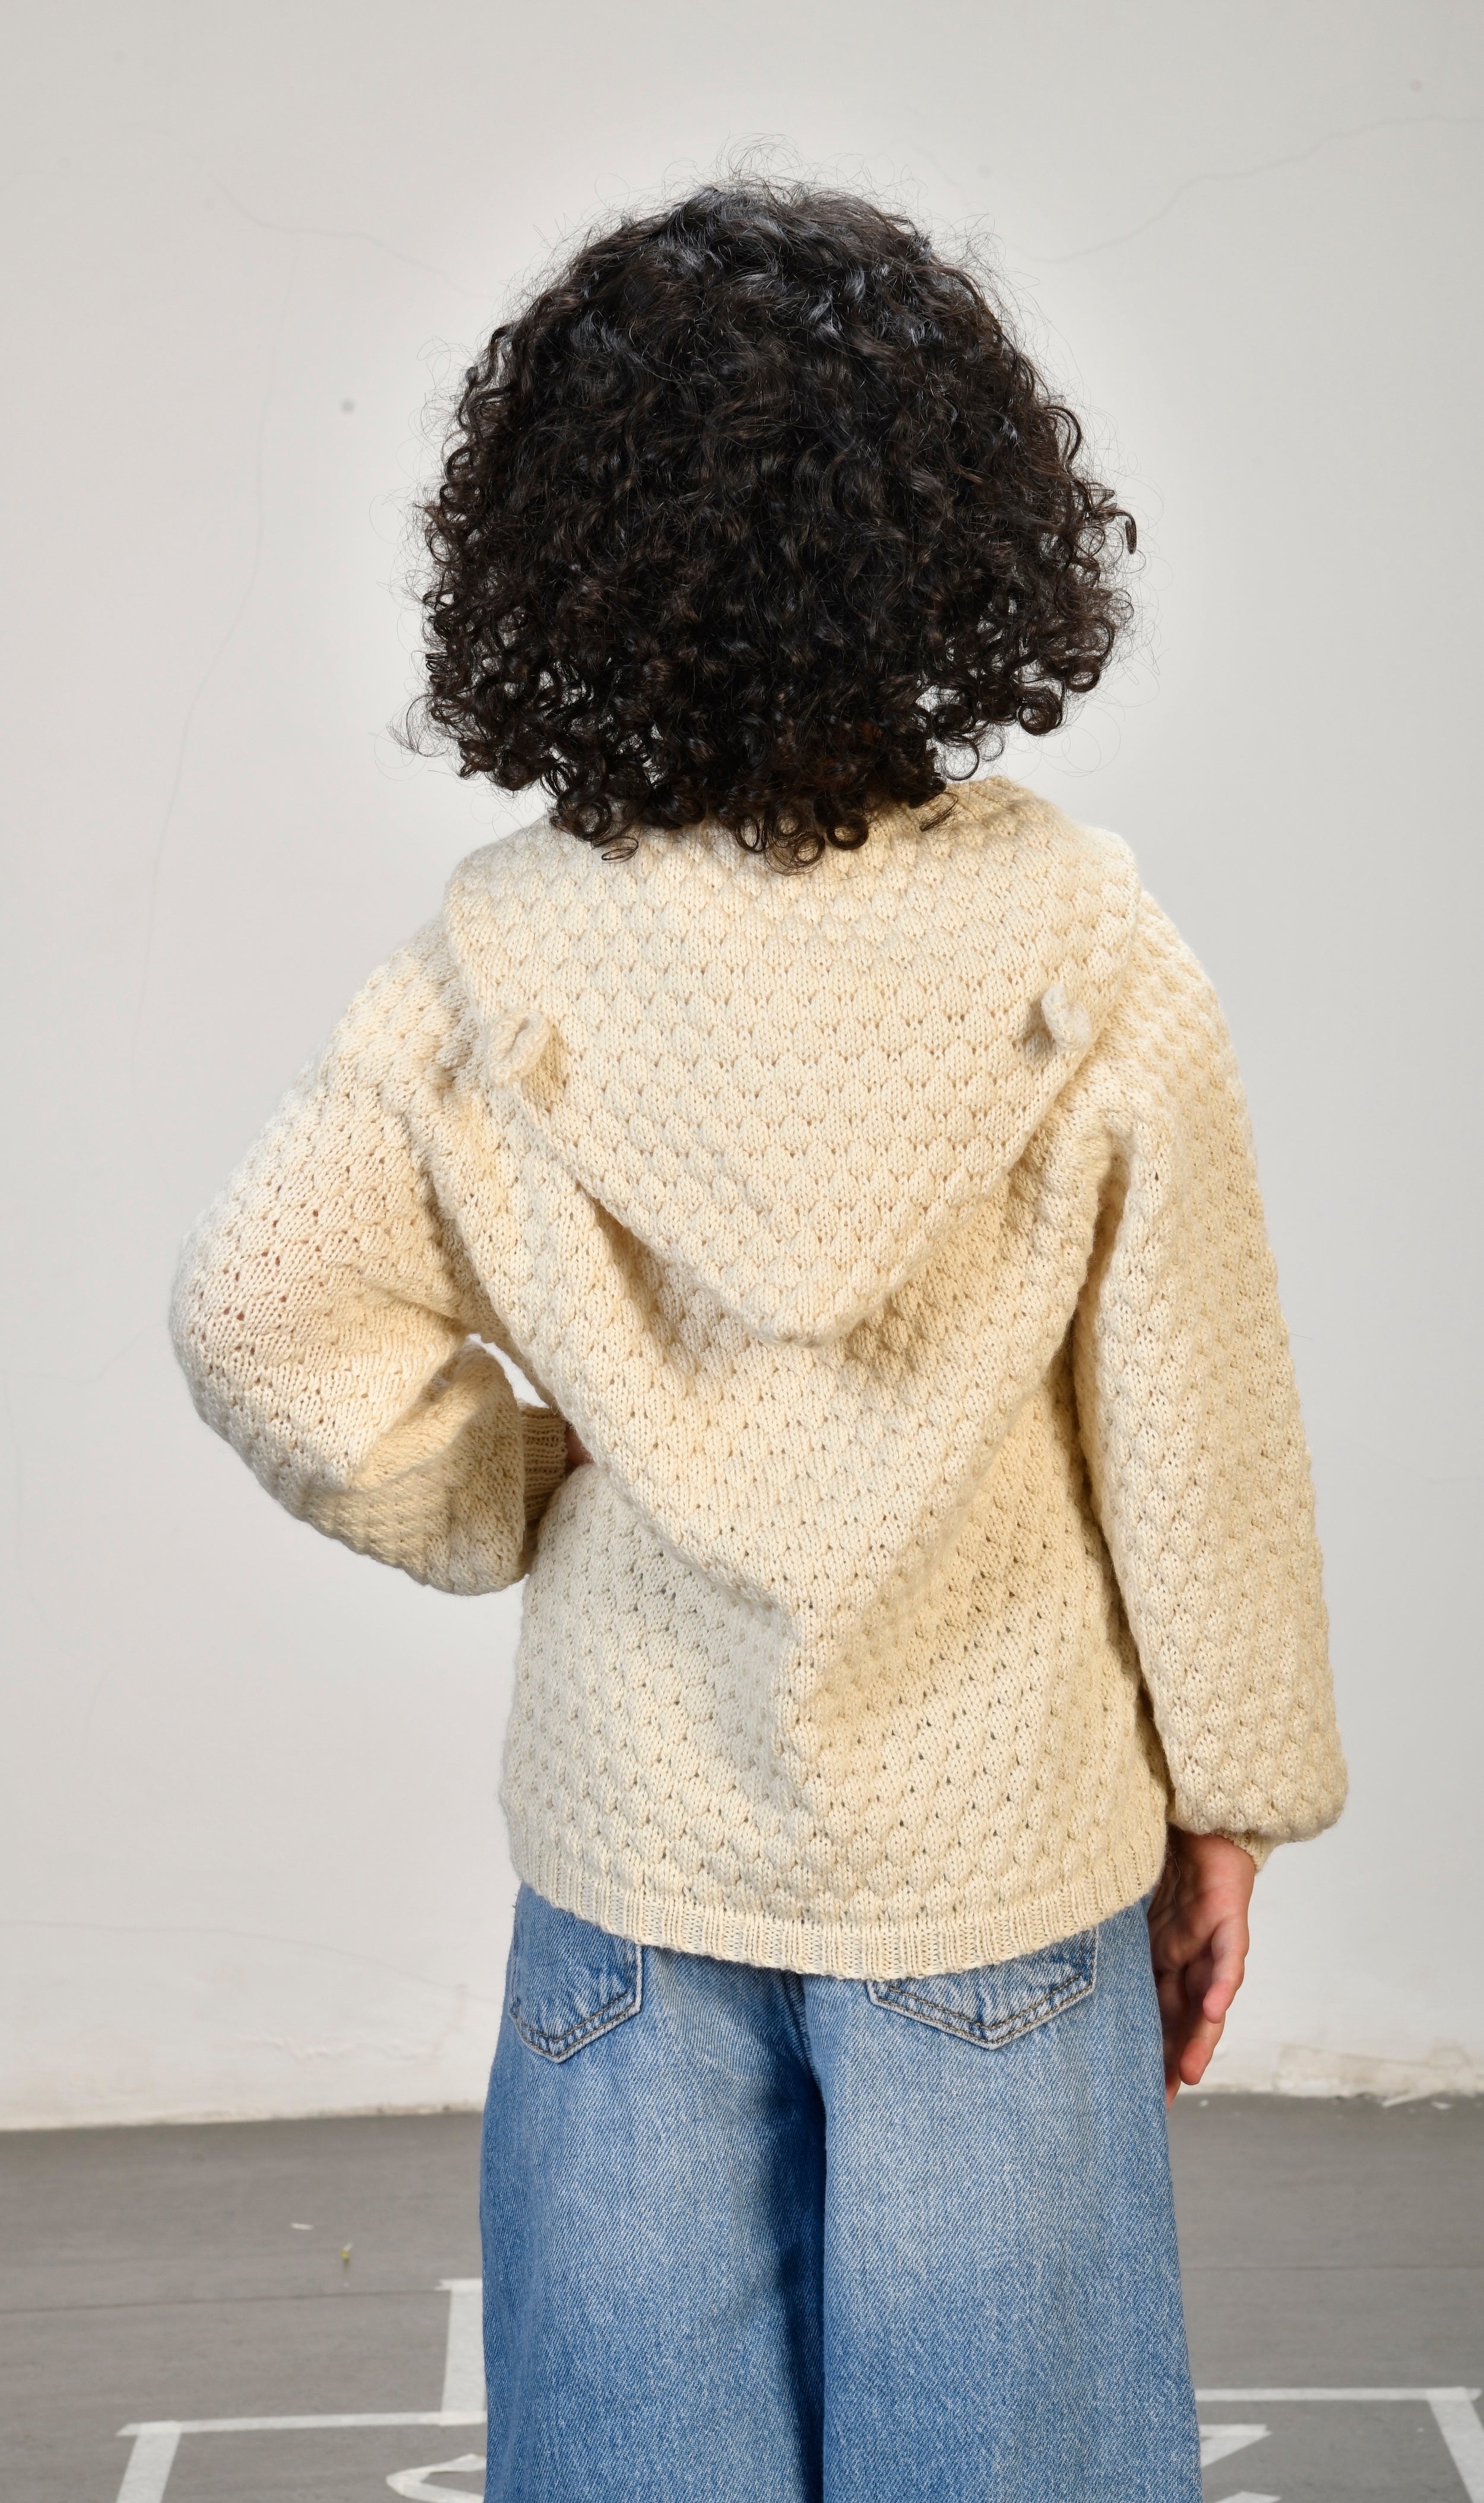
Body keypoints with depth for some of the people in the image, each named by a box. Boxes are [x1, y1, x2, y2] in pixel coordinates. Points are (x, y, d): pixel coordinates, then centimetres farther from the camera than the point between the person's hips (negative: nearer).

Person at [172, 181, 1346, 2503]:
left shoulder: (510, 956, -11)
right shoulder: (1082, 947, -15)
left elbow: (264, 1310, -13)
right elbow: (1192, 1430, -10)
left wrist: (524, 1498, 2)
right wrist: (1227, 1805, 3)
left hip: (635, 1838, 2)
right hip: (997, 1858, -1)